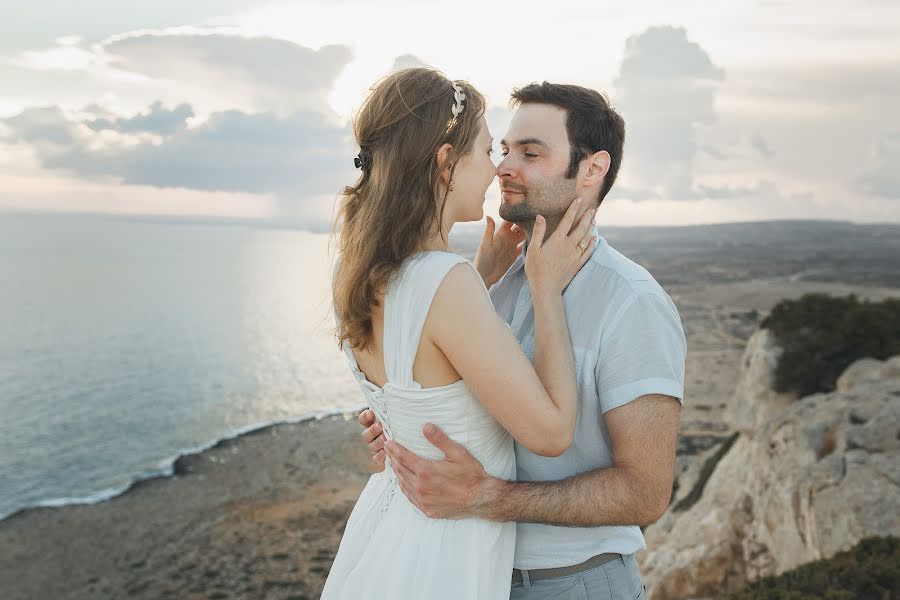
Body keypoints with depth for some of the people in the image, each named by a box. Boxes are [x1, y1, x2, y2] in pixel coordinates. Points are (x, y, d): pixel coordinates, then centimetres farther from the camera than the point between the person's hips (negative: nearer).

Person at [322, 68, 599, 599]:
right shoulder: (447, 282, -29)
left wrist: (490, 264, 13)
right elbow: (550, 431, -22)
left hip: (386, 514, 8)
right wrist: (548, 289, -14)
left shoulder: (356, 272, -4)